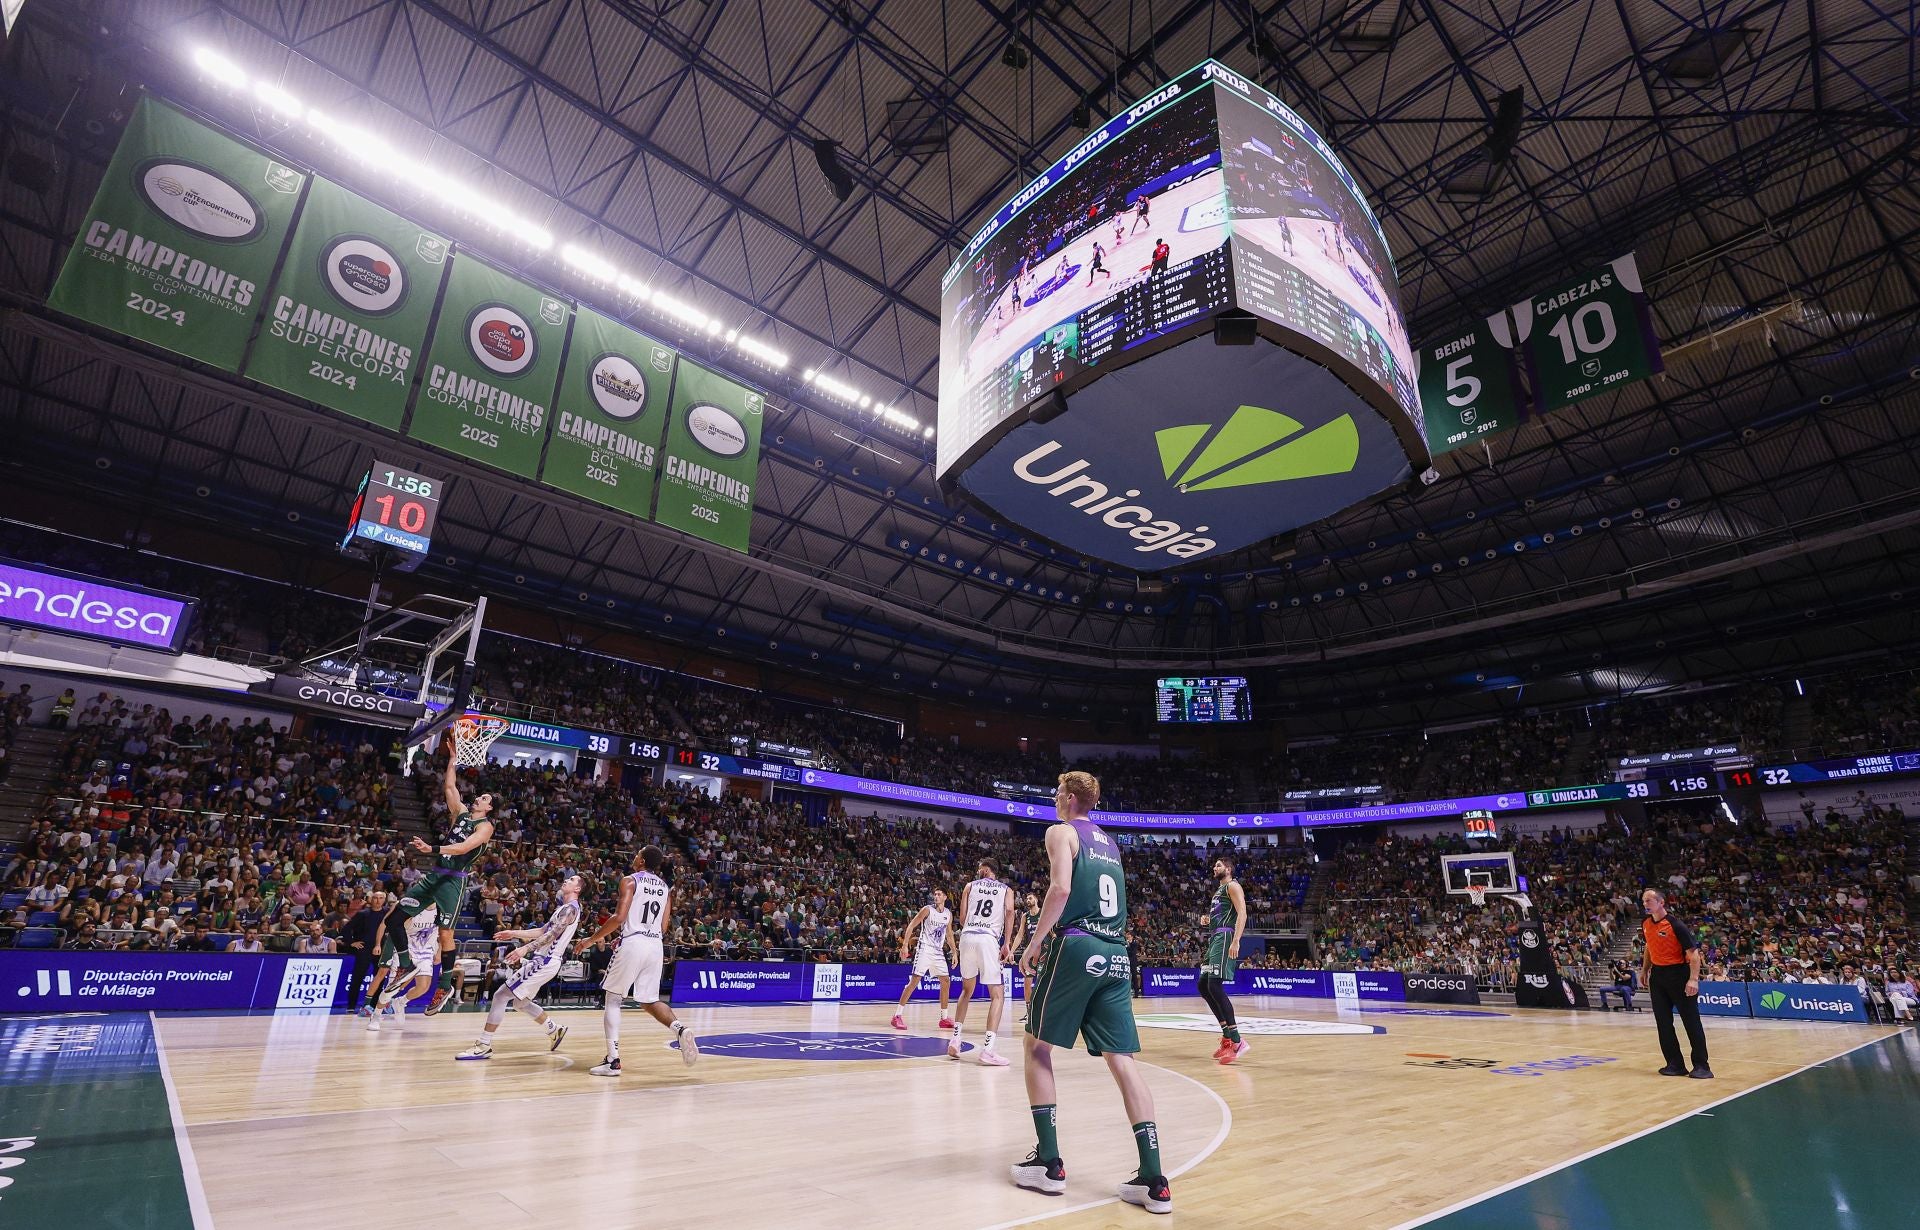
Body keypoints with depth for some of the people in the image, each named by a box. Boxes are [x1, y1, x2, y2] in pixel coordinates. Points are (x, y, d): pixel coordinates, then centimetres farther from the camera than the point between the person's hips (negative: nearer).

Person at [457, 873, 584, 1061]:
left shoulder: (571, 908, -13)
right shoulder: (564, 908, 19)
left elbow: (552, 935, -25)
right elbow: (543, 931, 25)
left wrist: (525, 948, -33)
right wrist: (514, 934, 23)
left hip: (544, 962, -10)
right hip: (542, 960, 10)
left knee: (501, 995, -9)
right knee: (519, 1001, 20)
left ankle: (483, 1046, -4)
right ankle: (555, 1030, 29)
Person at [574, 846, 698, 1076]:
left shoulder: (630, 880, -2)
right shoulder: (665, 888, 15)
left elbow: (619, 917, -13)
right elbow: (663, 928, 14)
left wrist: (591, 939, -3)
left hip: (633, 944, -5)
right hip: (655, 946, 5)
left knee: (613, 999, 10)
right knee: (649, 1001, 16)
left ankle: (613, 1060, 2)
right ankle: (680, 1029, -10)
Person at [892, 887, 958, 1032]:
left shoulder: (949, 914, 8)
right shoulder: (927, 909, -8)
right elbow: (911, 926, -8)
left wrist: (954, 952, 14)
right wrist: (904, 945, -16)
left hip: (939, 952, 6)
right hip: (925, 949, -6)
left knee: (946, 982, 5)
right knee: (914, 981, -12)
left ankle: (944, 1018, 16)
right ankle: (898, 1015, -7)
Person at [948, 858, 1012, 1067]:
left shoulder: (970, 886, 19)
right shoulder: (1006, 890, 17)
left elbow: (962, 918, 12)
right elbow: (1009, 912, -1)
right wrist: (1006, 944, -2)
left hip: (967, 937, 3)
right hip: (989, 939, -3)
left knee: (967, 990, 22)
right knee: (997, 995, 3)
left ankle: (955, 1041, 18)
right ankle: (987, 1049, -11)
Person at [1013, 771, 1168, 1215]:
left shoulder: (1061, 831, 0)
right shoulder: (1110, 844, 21)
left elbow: (1061, 888, -15)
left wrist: (1035, 943, -9)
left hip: (1075, 947, -6)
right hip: (1114, 954, 6)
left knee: (1037, 1046, 9)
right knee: (1122, 1058, 4)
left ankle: (1049, 1163, 9)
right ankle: (1154, 1180, -1)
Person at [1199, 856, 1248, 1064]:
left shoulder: (1232, 886, -3)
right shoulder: (1218, 890, 26)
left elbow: (1242, 913, -17)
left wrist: (1235, 941, -27)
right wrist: (1208, 920, 13)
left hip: (1225, 938, -10)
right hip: (1215, 938, 10)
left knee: (1215, 986, -19)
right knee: (1203, 986, 7)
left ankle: (1236, 1041, -18)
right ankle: (1227, 1034, 11)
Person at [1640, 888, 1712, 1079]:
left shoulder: (1676, 925, -17)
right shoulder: (1645, 923, 4)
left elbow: (1693, 952, -18)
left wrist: (1693, 979, -26)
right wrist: (1644, 970, 20)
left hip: (1678, 974, -7)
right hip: (1657, 975, 7)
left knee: (1691, 1021, -2)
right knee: (1663, 1022, 7)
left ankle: (1701, 1066, 7)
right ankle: (1675, 1065, 14)